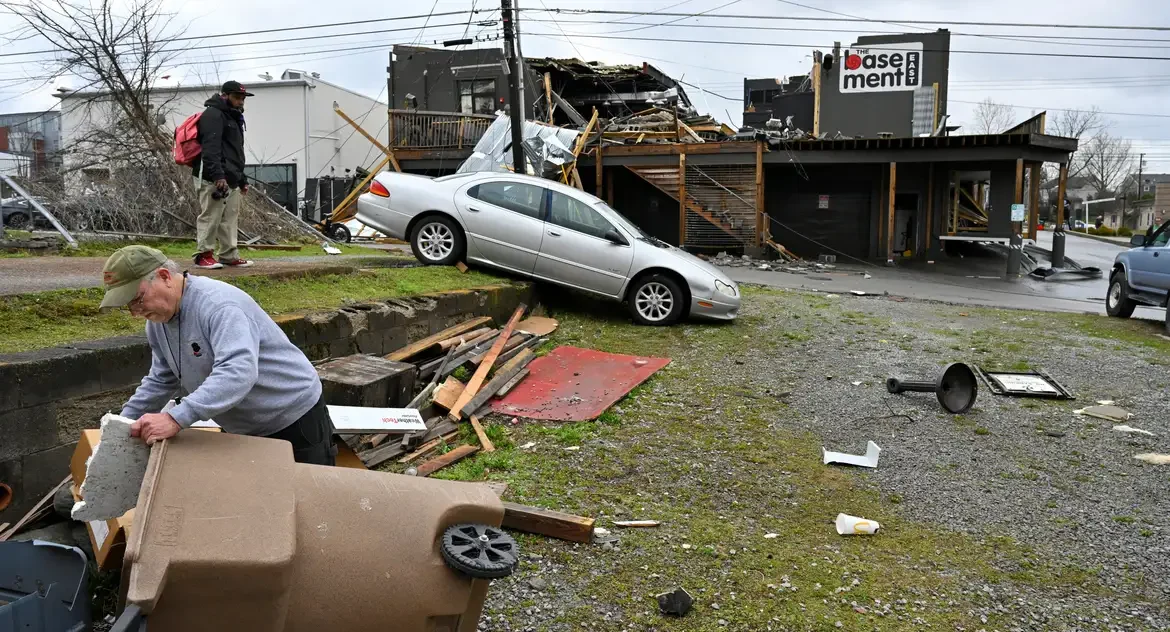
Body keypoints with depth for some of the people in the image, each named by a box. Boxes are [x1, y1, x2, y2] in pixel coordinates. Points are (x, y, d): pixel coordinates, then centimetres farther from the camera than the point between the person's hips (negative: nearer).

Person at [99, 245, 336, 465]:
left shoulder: (217, 304, -28)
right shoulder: (157, 320, 1)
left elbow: (238, 372, -41)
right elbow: (161, 380, 13)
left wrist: (175, 419, -45)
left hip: (295, 420, -8)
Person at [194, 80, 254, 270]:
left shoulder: (233, 118, 25)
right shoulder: (213, 114, -6)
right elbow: (210, 148, -19)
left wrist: (242, 179, 26)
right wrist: (218, 175, -27)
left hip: (231, 179, 10)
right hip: (214, 178, -10)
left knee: (230, 219, 8)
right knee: (210, 216, -9)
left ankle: (230, 256, 11)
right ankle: (204, 255, -6)